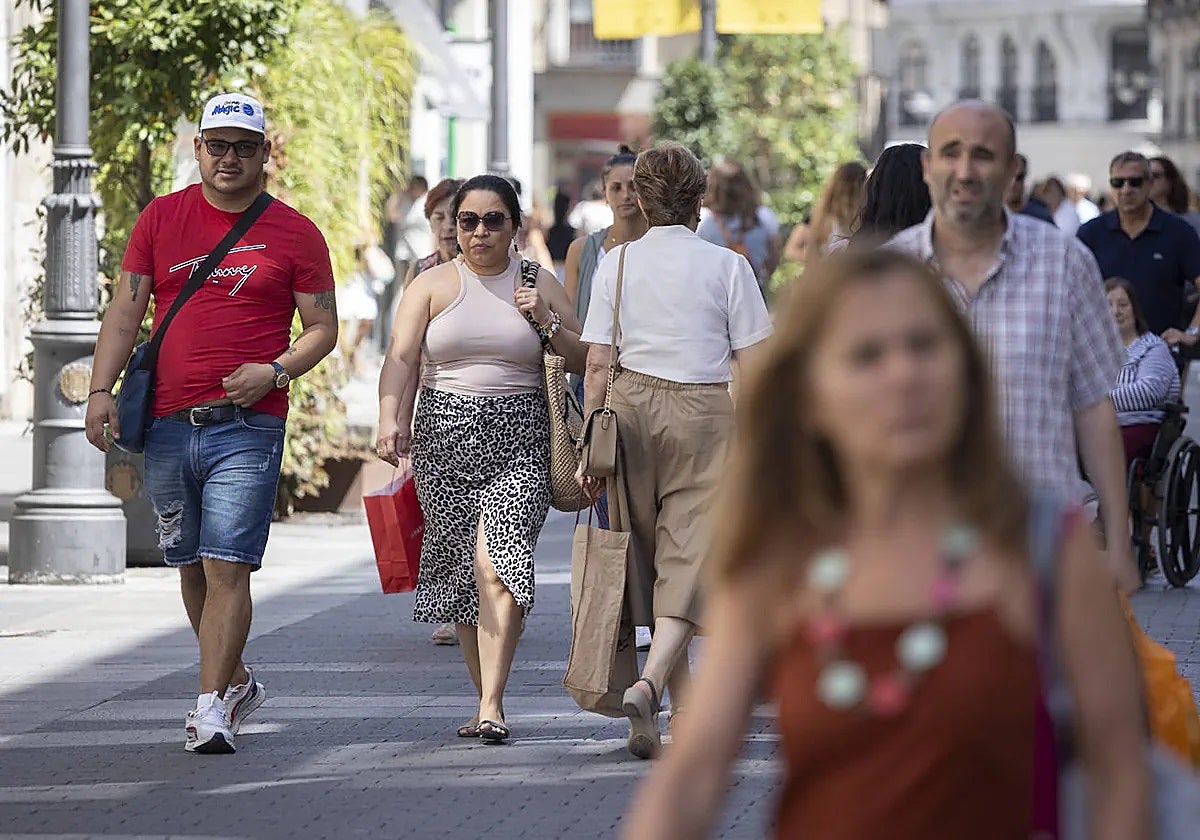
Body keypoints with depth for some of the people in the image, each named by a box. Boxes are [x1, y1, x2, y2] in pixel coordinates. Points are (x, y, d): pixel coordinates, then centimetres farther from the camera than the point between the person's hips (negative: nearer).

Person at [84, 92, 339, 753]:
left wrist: (274, 372, -11)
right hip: (167, 425, 4)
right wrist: (102, 389, -3)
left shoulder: (294, 233, 3)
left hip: (248, 428, -4)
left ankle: (211, 709, -14)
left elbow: (323, 326, 6)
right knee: (191, 568, 13)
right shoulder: (161, 219, 9)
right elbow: (125, 310, 8)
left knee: (226, 567, -12)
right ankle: (236, 681, 31)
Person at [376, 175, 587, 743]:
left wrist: (547, 322, -4)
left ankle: (491, 706, -18)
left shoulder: (540, 284, 11)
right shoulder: (432, 285, 9)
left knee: (499, 567, -16)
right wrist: (391, 421, -19)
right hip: (446, 438, 1)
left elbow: (582, 362, 13)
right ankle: (489, 698, 15)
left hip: (520, 440, -1)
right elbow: (401, 358, -3)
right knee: (461, 569, 3)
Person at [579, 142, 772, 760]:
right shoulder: (727, 266, -3)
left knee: (648, 555, 13)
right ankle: (649, 683, -27)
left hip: (632, 407, 3)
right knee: (690, 556, -6)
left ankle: (685, 706, 19)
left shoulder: (617, 263, 2)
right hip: (705, 412, -3)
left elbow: (597, 364, 1)